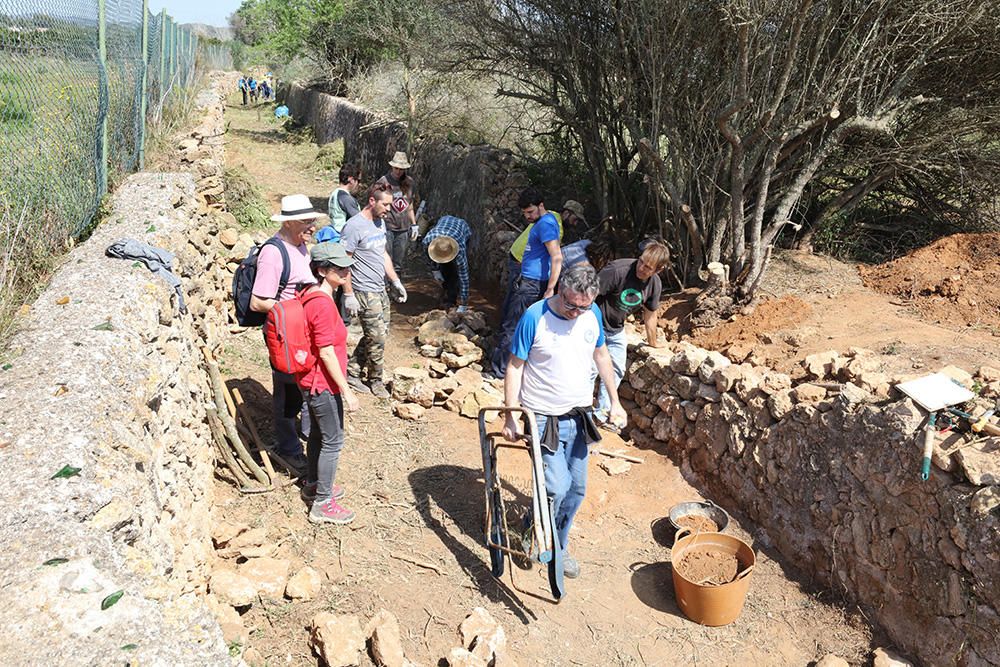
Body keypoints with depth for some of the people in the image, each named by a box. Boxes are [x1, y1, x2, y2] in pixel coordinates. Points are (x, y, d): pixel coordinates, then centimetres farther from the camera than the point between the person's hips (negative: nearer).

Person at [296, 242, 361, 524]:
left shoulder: (312, 295, 6)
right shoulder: (322, 304, -25)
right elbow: (327, 353, -25)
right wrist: (346, 391, -20)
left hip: (311, 381, 10)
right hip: (323, 384, -10)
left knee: (318, 434, 23)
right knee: (333, 441, 2)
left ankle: (313, 484, 41)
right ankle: (322, 504, 12)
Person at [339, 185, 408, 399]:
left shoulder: (380, 223, 10)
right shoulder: (354, 226, -18)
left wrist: (395, 281, 17)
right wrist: (348, 295, -19)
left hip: (380, 289, 9)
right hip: (365, 293, -9)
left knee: (376, 335, 14)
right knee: (377, 339, -1)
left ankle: (352, 371, 26)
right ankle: (375, 380, 17)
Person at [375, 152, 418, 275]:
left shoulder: (409, 182, 9)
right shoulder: (383, 182, -5)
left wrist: (414, 225, 17)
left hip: (403, 229, 4)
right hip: (387, 227, -4)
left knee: (398, 265, 10)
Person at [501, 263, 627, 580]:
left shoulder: (592, 314, -3)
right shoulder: (535, 318, -18)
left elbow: (601, 356, 12)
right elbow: (515, 367, -12)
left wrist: (615, 402, 15)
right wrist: (511, 417, -13)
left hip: (579, 416, 5)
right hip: (544, 418, -5)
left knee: (576, 489, 12)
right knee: (556, 487, -12)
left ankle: (559, 546, 33)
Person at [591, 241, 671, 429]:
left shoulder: (654, 282, -9)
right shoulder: (618, 270, -30)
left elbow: (650, 314, 7)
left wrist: (653, 342, 17)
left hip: (617, 330, 7)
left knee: (617, 370, 12)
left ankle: (601, 413, 27)